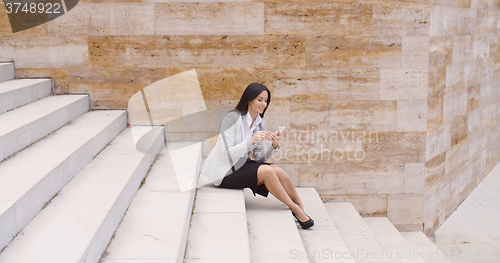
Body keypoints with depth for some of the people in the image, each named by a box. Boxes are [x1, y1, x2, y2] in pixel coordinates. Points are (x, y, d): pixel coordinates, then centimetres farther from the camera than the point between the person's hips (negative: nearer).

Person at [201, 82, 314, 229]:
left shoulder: (260, 123, 6)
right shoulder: (232, 118, -16)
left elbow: (259, 157, 4)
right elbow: (226, 154, -22)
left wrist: (273, 146, -15)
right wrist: (251, 141, -31)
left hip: (241, 165, 7)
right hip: (224, 172, -7)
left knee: (279, 172, -19)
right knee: (267, 171, -26)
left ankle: (301, 210, -9)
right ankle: (295, 210, -14)